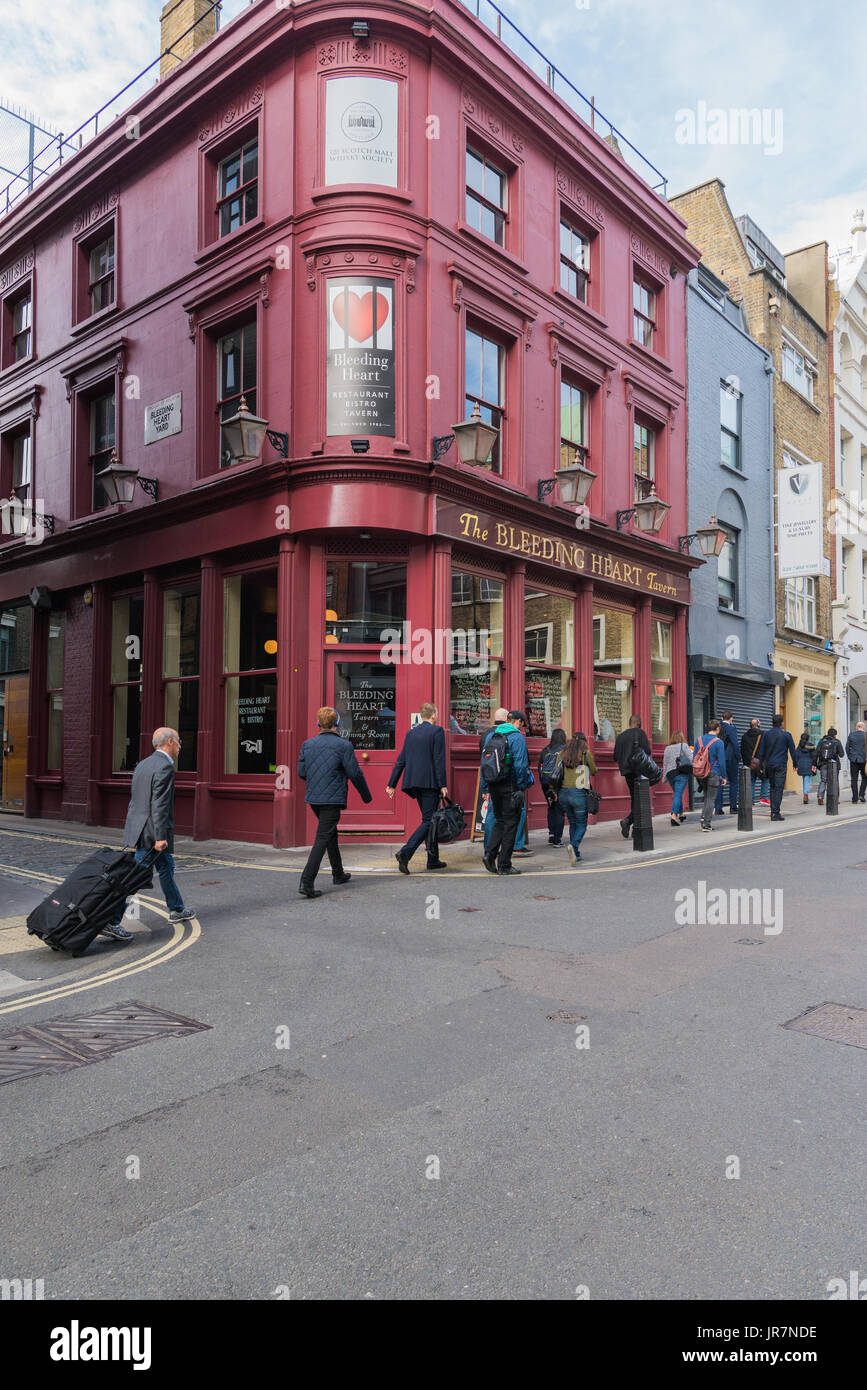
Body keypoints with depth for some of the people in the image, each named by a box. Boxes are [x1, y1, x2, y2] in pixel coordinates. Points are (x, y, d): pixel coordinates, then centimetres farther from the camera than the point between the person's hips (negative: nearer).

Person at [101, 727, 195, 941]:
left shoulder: (143, 764, 13)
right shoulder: (165, 767, -16)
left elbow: (134, 800, 17)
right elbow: (159, 805, -22)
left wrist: (133, 830, 22)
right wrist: (160, 837, -22)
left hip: (137, 827, 10)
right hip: (151, 832, -10)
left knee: (166, 868, 22)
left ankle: (176, 910, 35)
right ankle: (111, 921, -6)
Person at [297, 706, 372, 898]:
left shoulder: (307, 744, 3)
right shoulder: (344, 745, -11)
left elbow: (301, 772, 7)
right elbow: (355, 774, -9)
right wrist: (366, 795, 5)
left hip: (313, 798, 6)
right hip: (332, 799, -6)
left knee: (331, 833, 23)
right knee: (322, 839, -5)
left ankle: (338, 874, 35)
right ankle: (306, 882, -13)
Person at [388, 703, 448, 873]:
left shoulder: (411, 733, 13)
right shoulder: (437, 731, -6)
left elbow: (401, 760, 12)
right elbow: (439, 760, -12)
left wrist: (392, 784, 14)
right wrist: (442, 785, -12)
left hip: (414, 783, 7)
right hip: (430, 782, -7)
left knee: (430, 819, 16)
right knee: (428, 821, -5)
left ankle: (433, 860, 20)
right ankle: (405, 853, -20)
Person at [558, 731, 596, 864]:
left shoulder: (565, 755, 5)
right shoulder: (586, 754, -3)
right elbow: (594, 771, 10)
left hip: (564, 792, 4)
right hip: (579, 793, -4)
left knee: (573, 823, 18)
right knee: (581, 825, 7)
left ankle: (575, 854, 19)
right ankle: (573, 845, -20)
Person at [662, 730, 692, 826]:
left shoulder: (667, 748, 14)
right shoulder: (684, 746, 2)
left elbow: (665, 764, 16)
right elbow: (691, 757, -9)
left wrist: (664, 777, 20)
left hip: (670, 774, 5)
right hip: (682, 773, -4)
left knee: (677, 794, 20)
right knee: (678, 794, -10)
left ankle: (681, 815, 28)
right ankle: (674, 815, -23)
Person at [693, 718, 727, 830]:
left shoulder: (699, 739, 5)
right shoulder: (719, 742, -9)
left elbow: (694, 758, 9)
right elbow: (721, 761, -9)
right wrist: (723, 777, -1)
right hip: (713, 774, -5)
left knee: (707, 795, 21)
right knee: (711, 798, 2)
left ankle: (703, 815, 5)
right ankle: (707, 824, 3)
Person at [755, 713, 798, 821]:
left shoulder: (766, 734, 4)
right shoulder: (786, 734, -4)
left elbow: (761, 750, 4)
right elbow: (793, 750, 1)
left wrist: (760, 764, 9)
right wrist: (795, 763, 12)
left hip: (769, 764, 4)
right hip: (780, 765, -4)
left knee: (772, 787, 16)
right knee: (779, 788, -3)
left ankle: (773, 811, 16)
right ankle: (775, 813, -8)